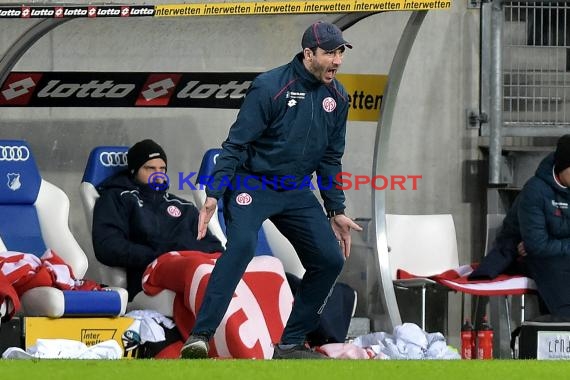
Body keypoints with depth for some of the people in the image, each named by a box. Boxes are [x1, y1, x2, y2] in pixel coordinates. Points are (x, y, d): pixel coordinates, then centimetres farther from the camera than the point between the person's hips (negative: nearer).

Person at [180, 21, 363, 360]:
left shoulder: (337, 98, 3)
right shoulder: (270, 87, -17)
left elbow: (330, 159, 14)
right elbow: (236, 144, -16)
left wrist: (336, 211, 13)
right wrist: (213, 194, -24)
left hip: (296, 191, 7)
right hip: (252, 184, -7)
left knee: (330, 259, -1)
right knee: (242, 243, -31)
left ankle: (291, 344, 13)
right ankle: (200, 337, -34)